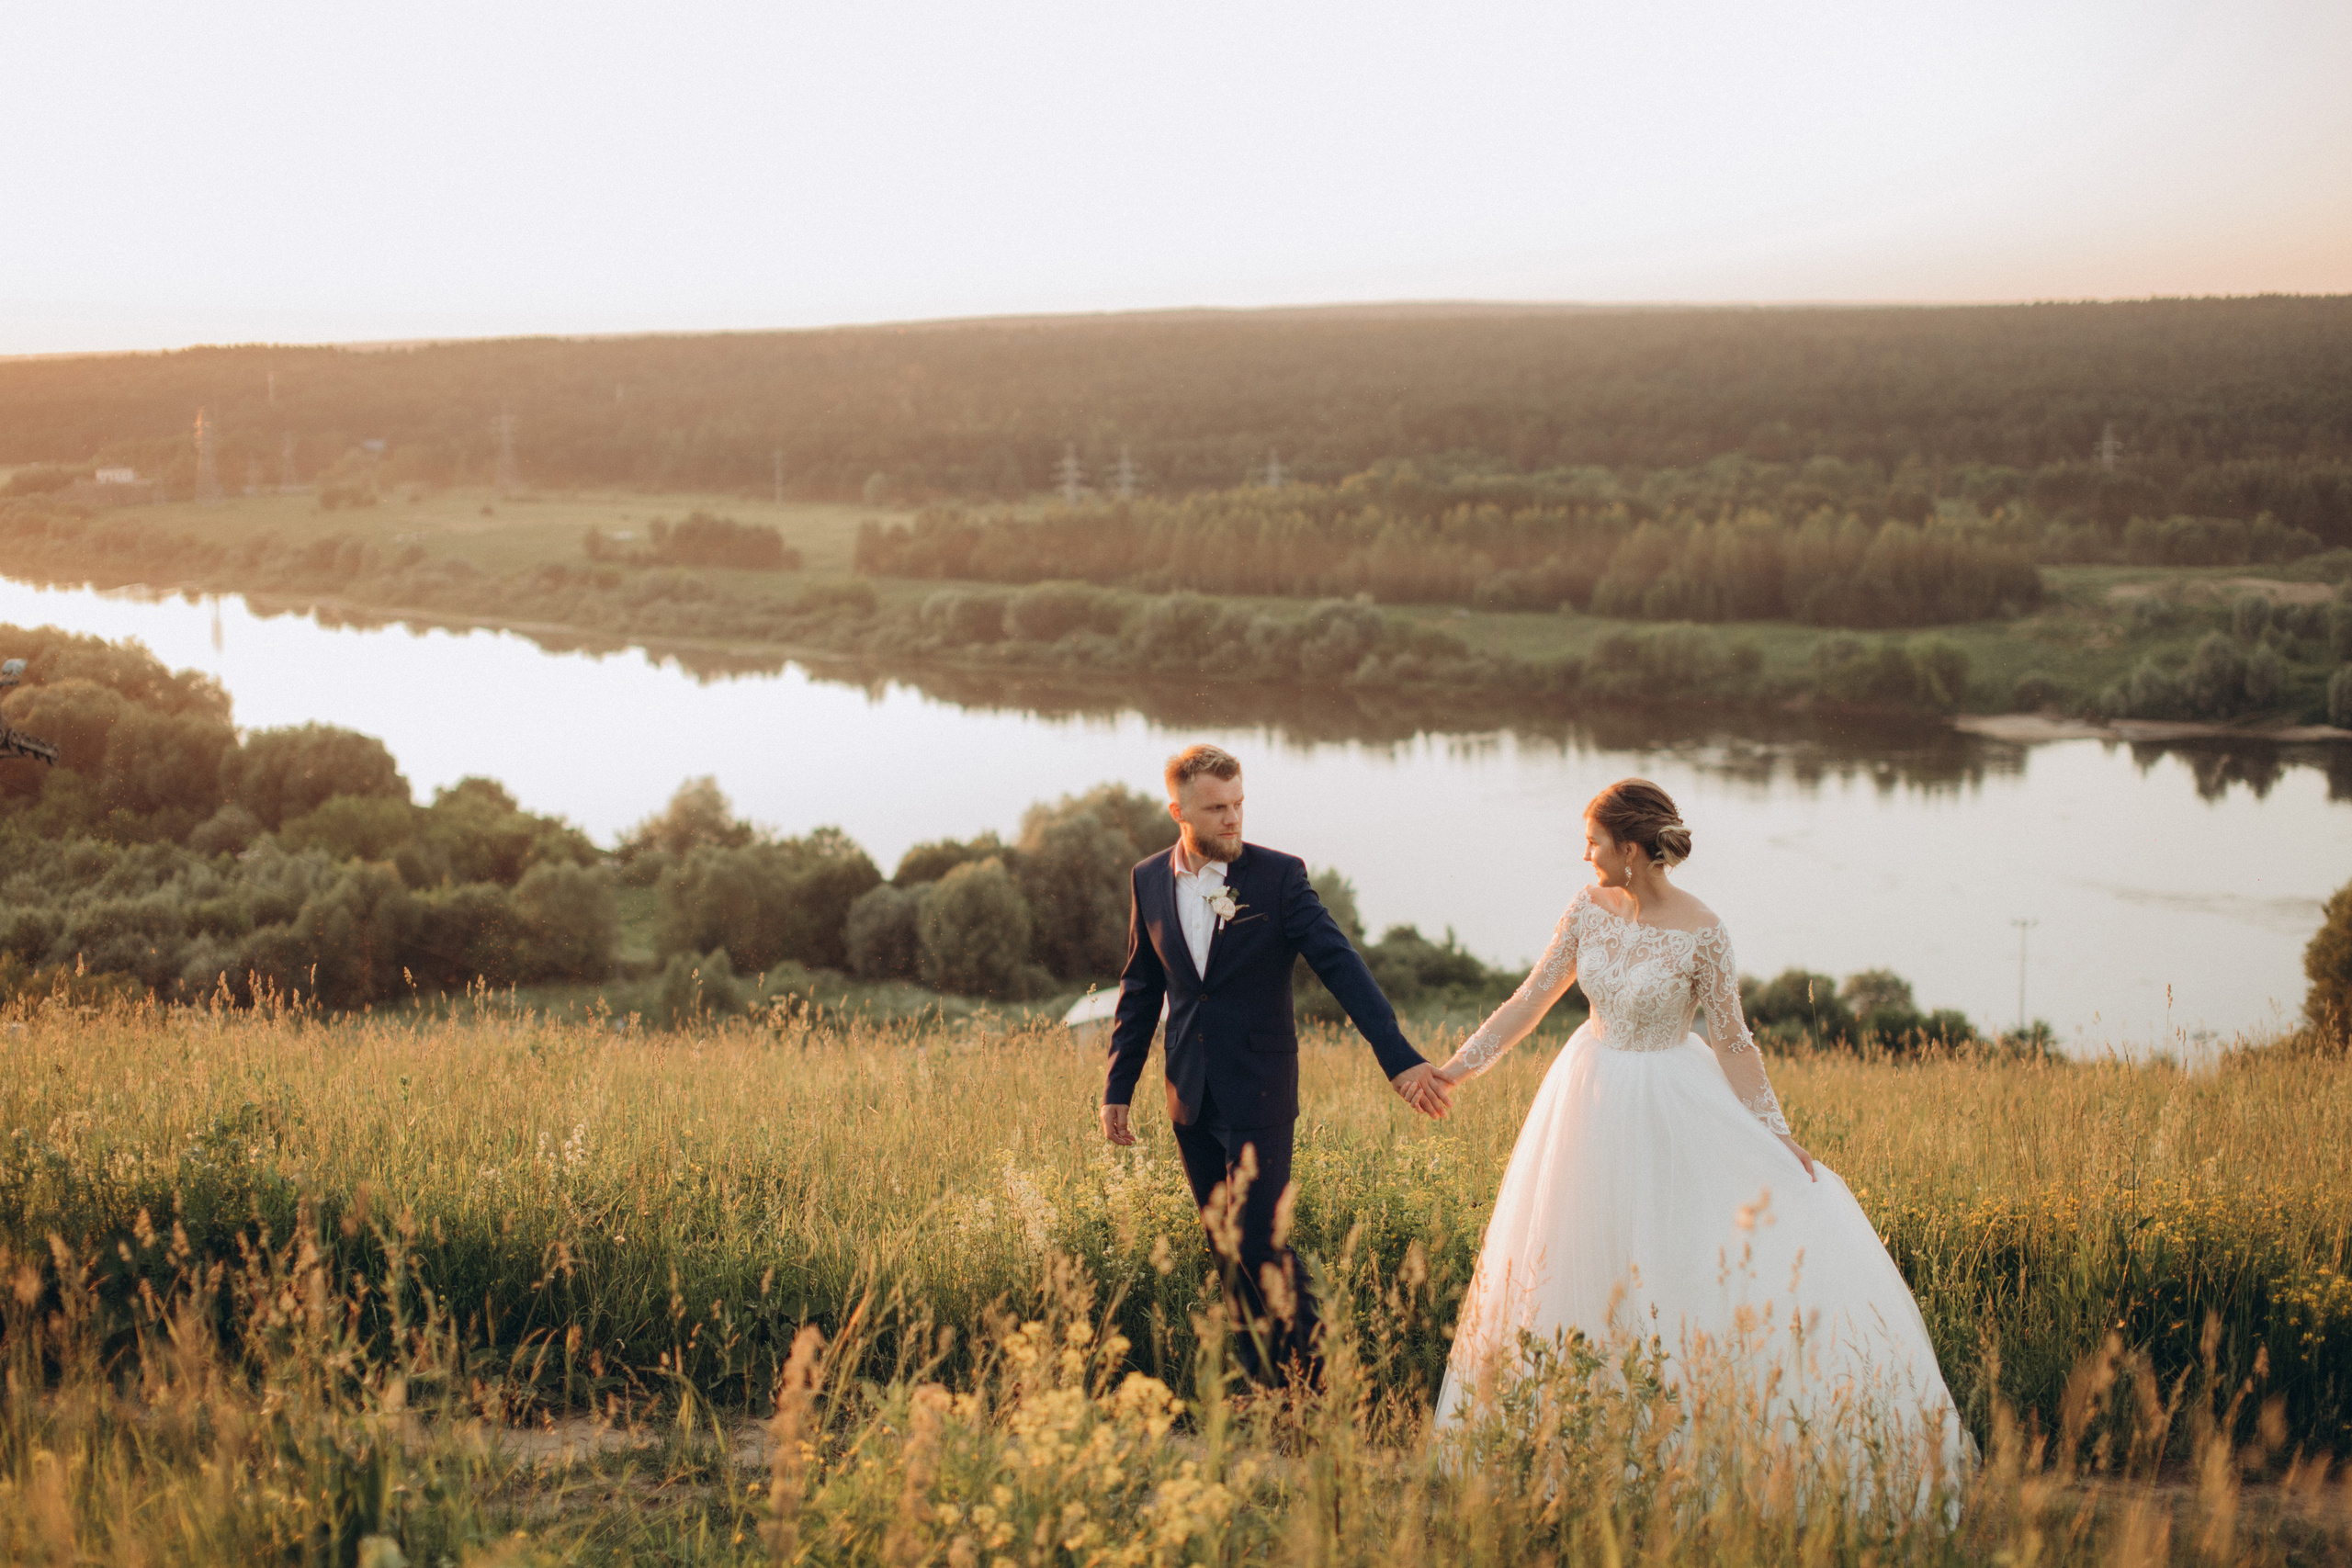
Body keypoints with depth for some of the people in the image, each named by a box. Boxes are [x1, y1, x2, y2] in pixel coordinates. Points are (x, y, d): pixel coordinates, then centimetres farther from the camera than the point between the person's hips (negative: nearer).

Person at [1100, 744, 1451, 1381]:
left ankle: (1308, 1382, 6)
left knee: (1263, 1246, -8)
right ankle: (1259, 1383, 19)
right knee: (1227, 1251, 9)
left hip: (1259, 1096, -4)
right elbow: (1140, 988, 14)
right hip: (1191, 1098, 4)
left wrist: (1401, 1060, -23)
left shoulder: (1279, 875, -9)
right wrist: (1118, 1087, 12)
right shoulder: (1148, 880, 4)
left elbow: (1341, 965, -14)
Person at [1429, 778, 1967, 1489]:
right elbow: (1534, 997, 1)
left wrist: (1774, 1133, -13)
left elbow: (1732, 1040, -11)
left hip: (1669, 1109, -5)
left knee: (1681, 1259, -7)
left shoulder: (1700, 933, -19)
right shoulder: (1589, 906, -5)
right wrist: (1456, 1068, -2)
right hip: (1592, 1099, 5)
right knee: (1580, 1261, 11)